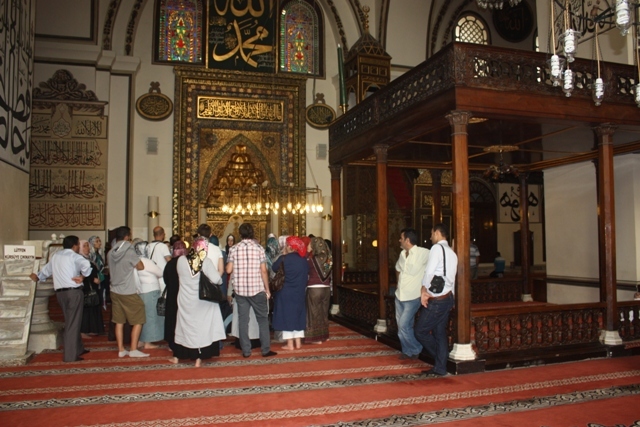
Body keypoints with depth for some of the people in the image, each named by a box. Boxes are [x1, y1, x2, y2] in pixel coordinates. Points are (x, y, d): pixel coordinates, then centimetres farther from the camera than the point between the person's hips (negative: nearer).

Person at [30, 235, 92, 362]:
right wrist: (82, 276, -12)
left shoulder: (55, 256, 15)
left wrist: (37, 277, 47)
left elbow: (47, 270, 29)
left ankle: (78, 349, 28)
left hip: (60, 292, 7)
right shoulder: (73, 256, -6)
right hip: (74, 291, -7)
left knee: (70, 322, 18)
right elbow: (86, 264, -26)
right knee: (73, 323, -3)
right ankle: (70, 355, -2)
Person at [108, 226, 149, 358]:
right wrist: (136, 258, 7)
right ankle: (133, 349, 3)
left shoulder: (111, 253, 3)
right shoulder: (129, 251, -15)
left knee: (119, 322, 11)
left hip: (115, 291, 6)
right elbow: (141, 267, -9)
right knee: (138, 321, 4)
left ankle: (121, 350, 15)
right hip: (129, 292, -6)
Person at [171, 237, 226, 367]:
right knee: (201, 327, 7)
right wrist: (219, 279, 3)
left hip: (185, 300, 3)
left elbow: (179, 275, 8)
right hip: (202, 301, -3)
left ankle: (177, 356, 27)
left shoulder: (181, 260, -8)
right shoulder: (206, 261, -14)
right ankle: (198, 358, 9)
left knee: (184, 326, 16)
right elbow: (216, 279, -19)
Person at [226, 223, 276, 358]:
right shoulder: (258, 247, -4)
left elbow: (229, 270, -3)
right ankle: (265, 350, 11)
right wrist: (267, 289, 0)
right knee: (262, 319, 9)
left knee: (243, 320, 9)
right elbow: (263, 271, -7)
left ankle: (246, 351, 12)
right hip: (257, 289, -2)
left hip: (240, 289, 2)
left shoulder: (234, 249, 0)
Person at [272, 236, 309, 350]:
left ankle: (290, 344, 4)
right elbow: (307, 274, 9)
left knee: (287, 315, 2)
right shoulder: (303, 259, 2)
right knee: (298, 315, 13)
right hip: (300, 292, 5)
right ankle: (298, 342, 17)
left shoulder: (284, 258, -15)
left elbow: (274, 268, -1)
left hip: (286, 292, -5)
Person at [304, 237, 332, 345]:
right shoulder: (329, 259, 3)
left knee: (315, 312, 5)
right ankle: (325, 335, 25)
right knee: (324, 312, 17)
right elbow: (329, 274, 11)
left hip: (314, 289, -5)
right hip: (326, 288, 5)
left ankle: (317, 338, 8)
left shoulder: (310, 258, -12)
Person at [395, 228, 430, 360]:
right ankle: (407, 351, 29)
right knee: (402, 326, 12)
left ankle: (416, 349, 12)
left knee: (404, 326, -11)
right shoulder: (402, 254, 7)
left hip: (412, 297, -7)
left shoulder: (423, 253, -16)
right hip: (399, 295, 7)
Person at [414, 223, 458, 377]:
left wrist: (424, 290, -10)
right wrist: (451, 298, 18)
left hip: (436, 300, -9)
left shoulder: (437, 248, -13)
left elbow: (429, 272, -21)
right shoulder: (452, 253, 13)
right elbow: (451, 277, 15)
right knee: (439, 333, 12)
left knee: (421, 331, 1)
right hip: (447, 298, 9)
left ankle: (440, 366, 10)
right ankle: (440, 368, 15)